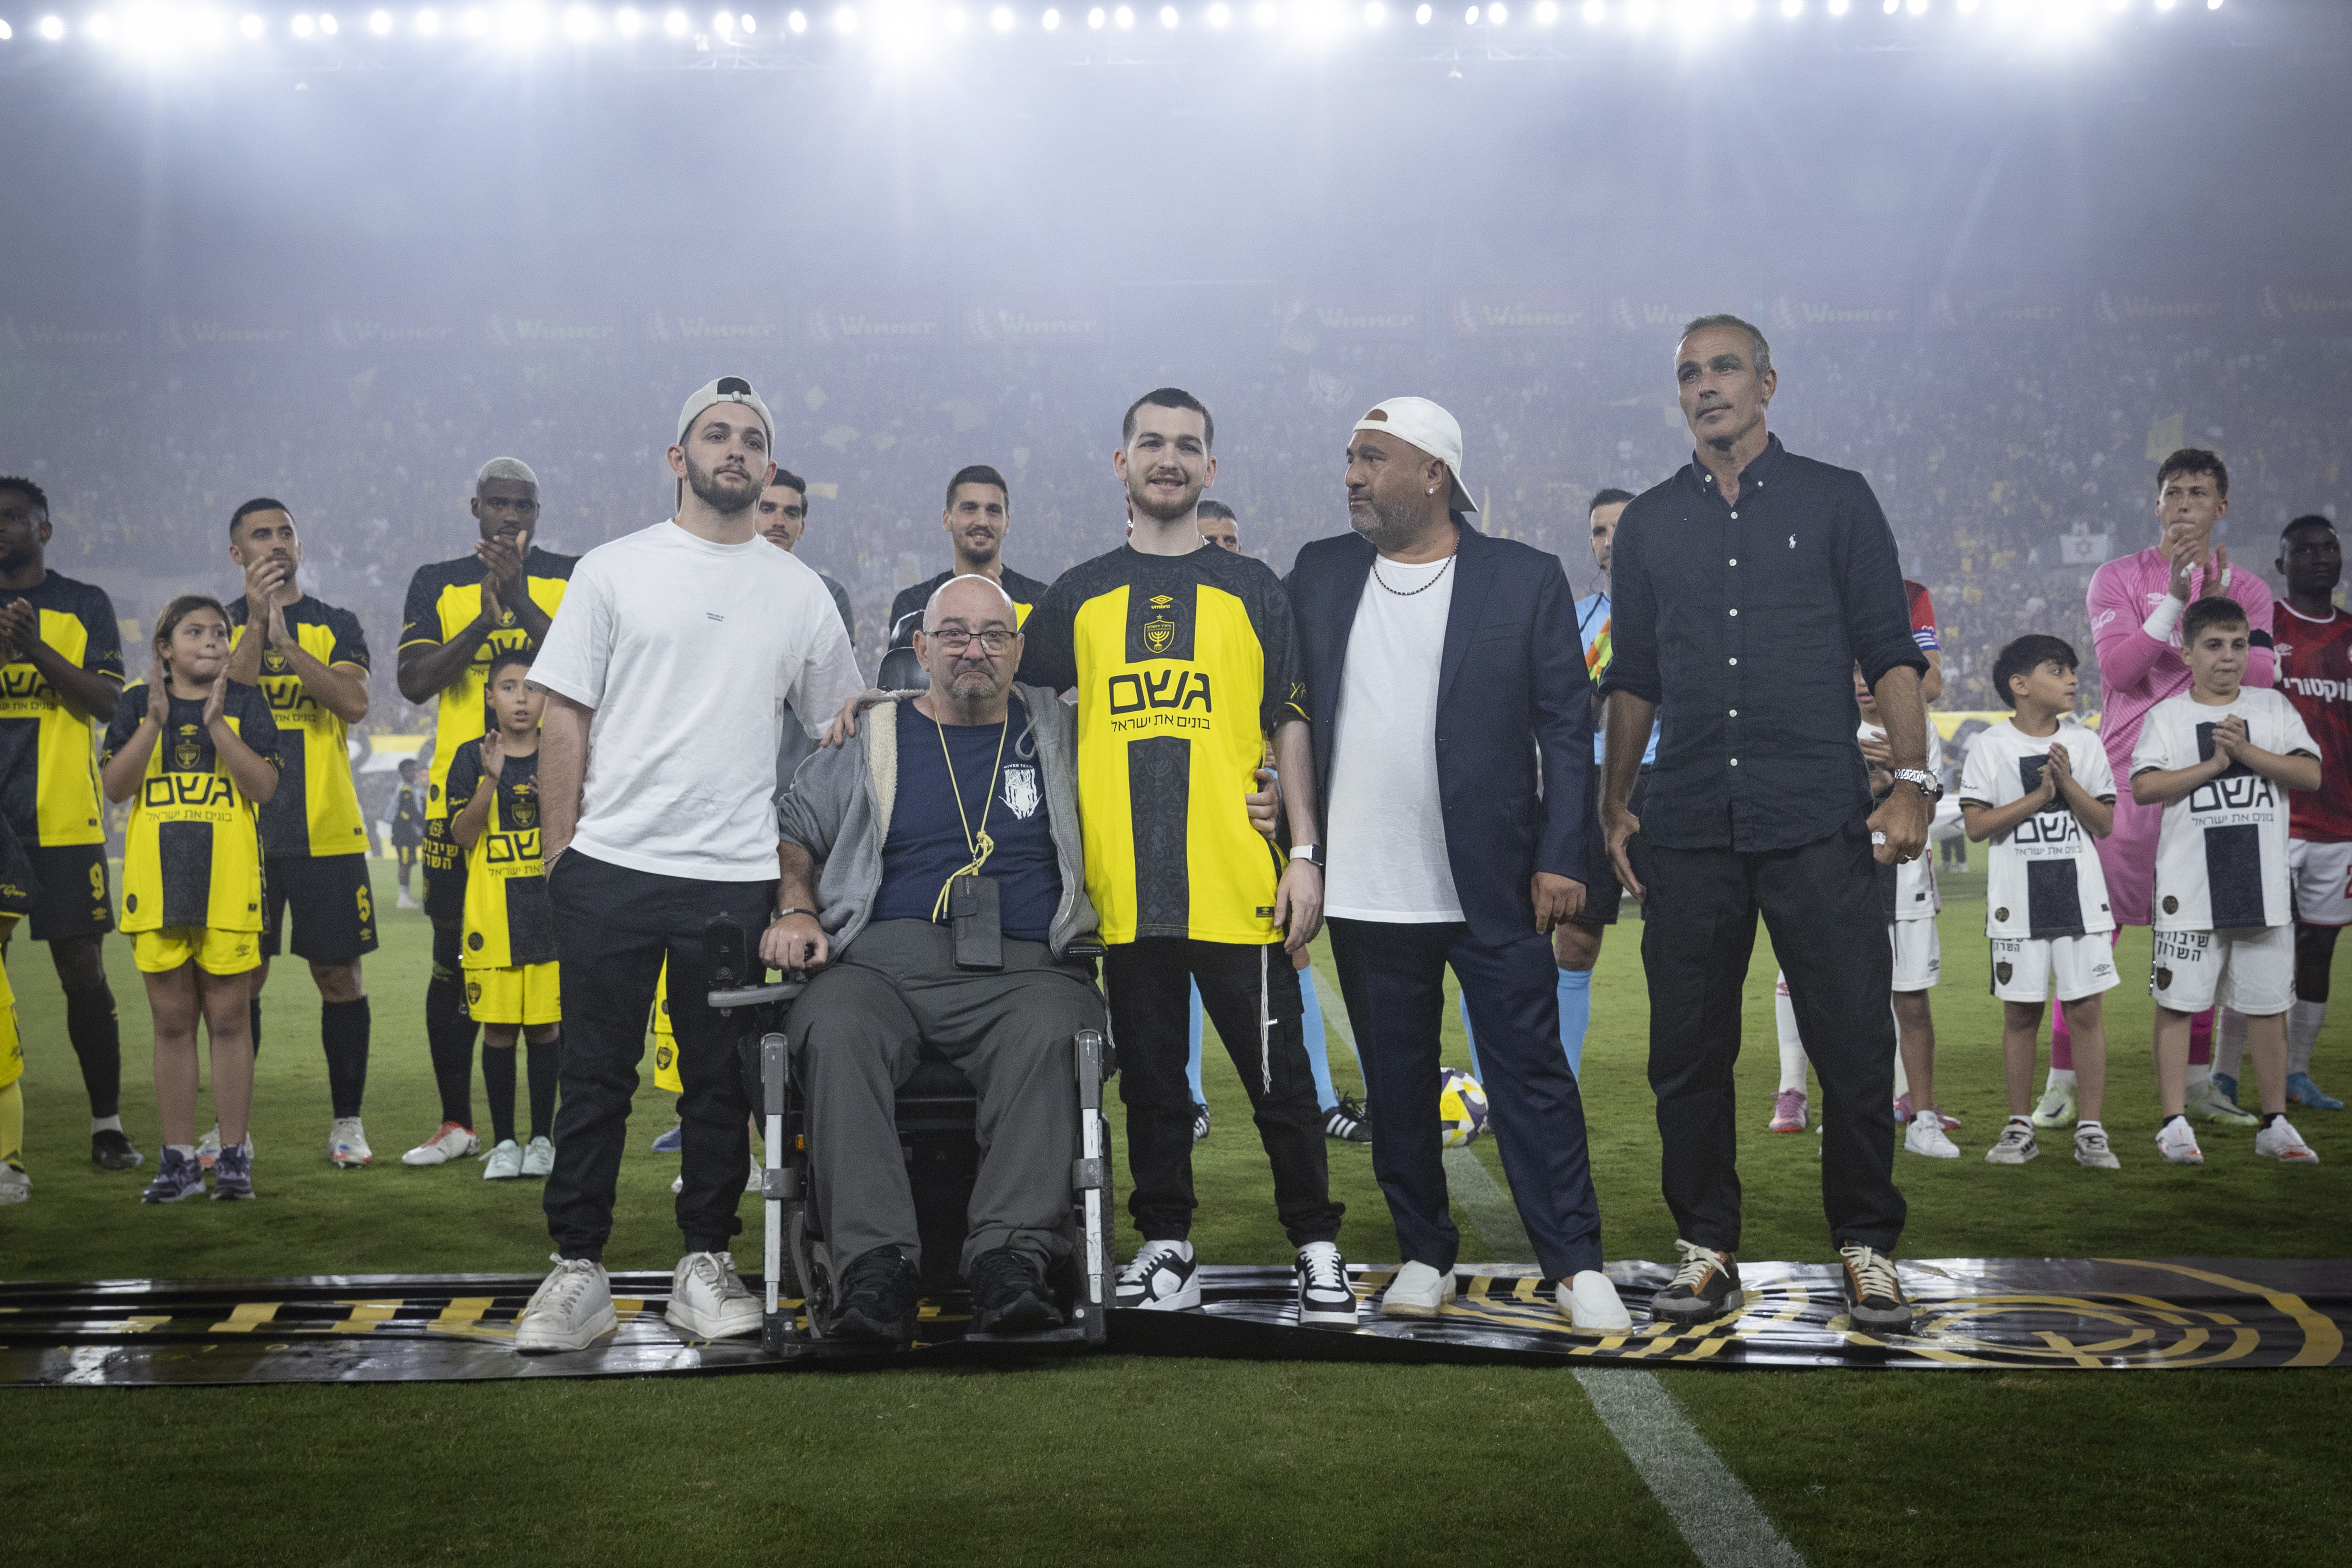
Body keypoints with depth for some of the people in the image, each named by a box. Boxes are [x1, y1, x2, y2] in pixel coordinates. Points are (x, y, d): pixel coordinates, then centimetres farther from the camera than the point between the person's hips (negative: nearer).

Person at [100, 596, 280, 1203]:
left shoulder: (245, 702, 5)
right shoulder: (137, 704, 8)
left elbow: (264, 787, -5)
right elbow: (115, 785, -3)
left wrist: (216, 723, -13)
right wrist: (155, 721, -12)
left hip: (228, 882, -1)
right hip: (157, 880, 1)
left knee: (229, 1019, 0)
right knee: (172, 1022, 5)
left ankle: (234, 1156, 7)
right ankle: (179, 1159, 12)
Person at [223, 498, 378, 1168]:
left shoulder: (336, 626, 8)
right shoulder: (222, 626, 8)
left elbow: (354, 702, -9)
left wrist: (285, 641, -19)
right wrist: (256, 623, -18)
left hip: (326, 830, 0)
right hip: (243, 827, 0)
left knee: (339, 974, 1)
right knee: (241, 976, 3)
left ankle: (347, 1121, 10)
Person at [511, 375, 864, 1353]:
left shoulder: (801, 594, 9)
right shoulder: (613, 571, 5)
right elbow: (563, 716, 3)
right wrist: (559, 854, -3)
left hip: (738, 878, 2)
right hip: (612, 869, -1)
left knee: (721, 1083, 7)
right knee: (595, 1079, 3)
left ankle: (705, 1265, 18)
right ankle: (578, 1272, 11)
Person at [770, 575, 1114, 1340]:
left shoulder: (1062, 735, 22)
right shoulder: (870, 740, 22)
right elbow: (794, 831, 25)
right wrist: (795, 910, 6)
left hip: (1024, 968, 0)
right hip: (882, 961, 1)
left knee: (1048, 1036, -36)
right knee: (836, 1032, -34)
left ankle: (1011, 1255, -43)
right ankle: (875, 1262, -40)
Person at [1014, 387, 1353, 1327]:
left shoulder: (1253, 591, 8)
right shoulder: (1079, 597, 12)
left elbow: (1289, 728, 6)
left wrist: (1305, 853, -2)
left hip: (1238, 884, -2)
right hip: (1125, 887, 2)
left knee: (1278, 1074, 1)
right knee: (1151, 1077, 9)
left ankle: (1316, 1245, 13)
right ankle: (1166, 1245, 20)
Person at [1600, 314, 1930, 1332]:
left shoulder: (1836, 501, 7)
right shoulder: (1648, 524, 14)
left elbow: (1889, 654, 4)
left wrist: (1911, 782, -5)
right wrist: (1616, 804, 11)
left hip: (1819, 823, -2)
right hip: (1687, 827, 2)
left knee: (1856, 1040, -2)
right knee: (1687, 1048, 4)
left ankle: (1867, 1247, 13)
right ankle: (1706, 1247, 17)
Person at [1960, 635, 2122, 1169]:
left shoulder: (2084, 742, 7)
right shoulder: (1992, 745, 0)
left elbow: (2105, 824, 4)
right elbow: (1977, 824, -7)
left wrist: (2069, 784, -11)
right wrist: (2038, 797, -14)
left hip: (2079, 893, 2)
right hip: (2017, 900, -2)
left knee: (2086, 1008, -1)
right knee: (2020, 1012, 4)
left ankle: (2090, 1130, 5)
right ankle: (2020, 1127, 14)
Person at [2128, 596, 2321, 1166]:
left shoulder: (2273, 708, 10)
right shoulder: (2167, 716, 4)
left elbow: (2310, 775, -1)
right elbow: (2144, 787, -9)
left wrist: (2247, 751, -12)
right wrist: (2213, 765, -14)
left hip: (2263, 884, 2)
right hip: (2190, 886, -2)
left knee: (2268, 1005, 7)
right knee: (2178, 1002, -2)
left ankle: (2275, 1123, 17)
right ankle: (2174, 1124, 5)